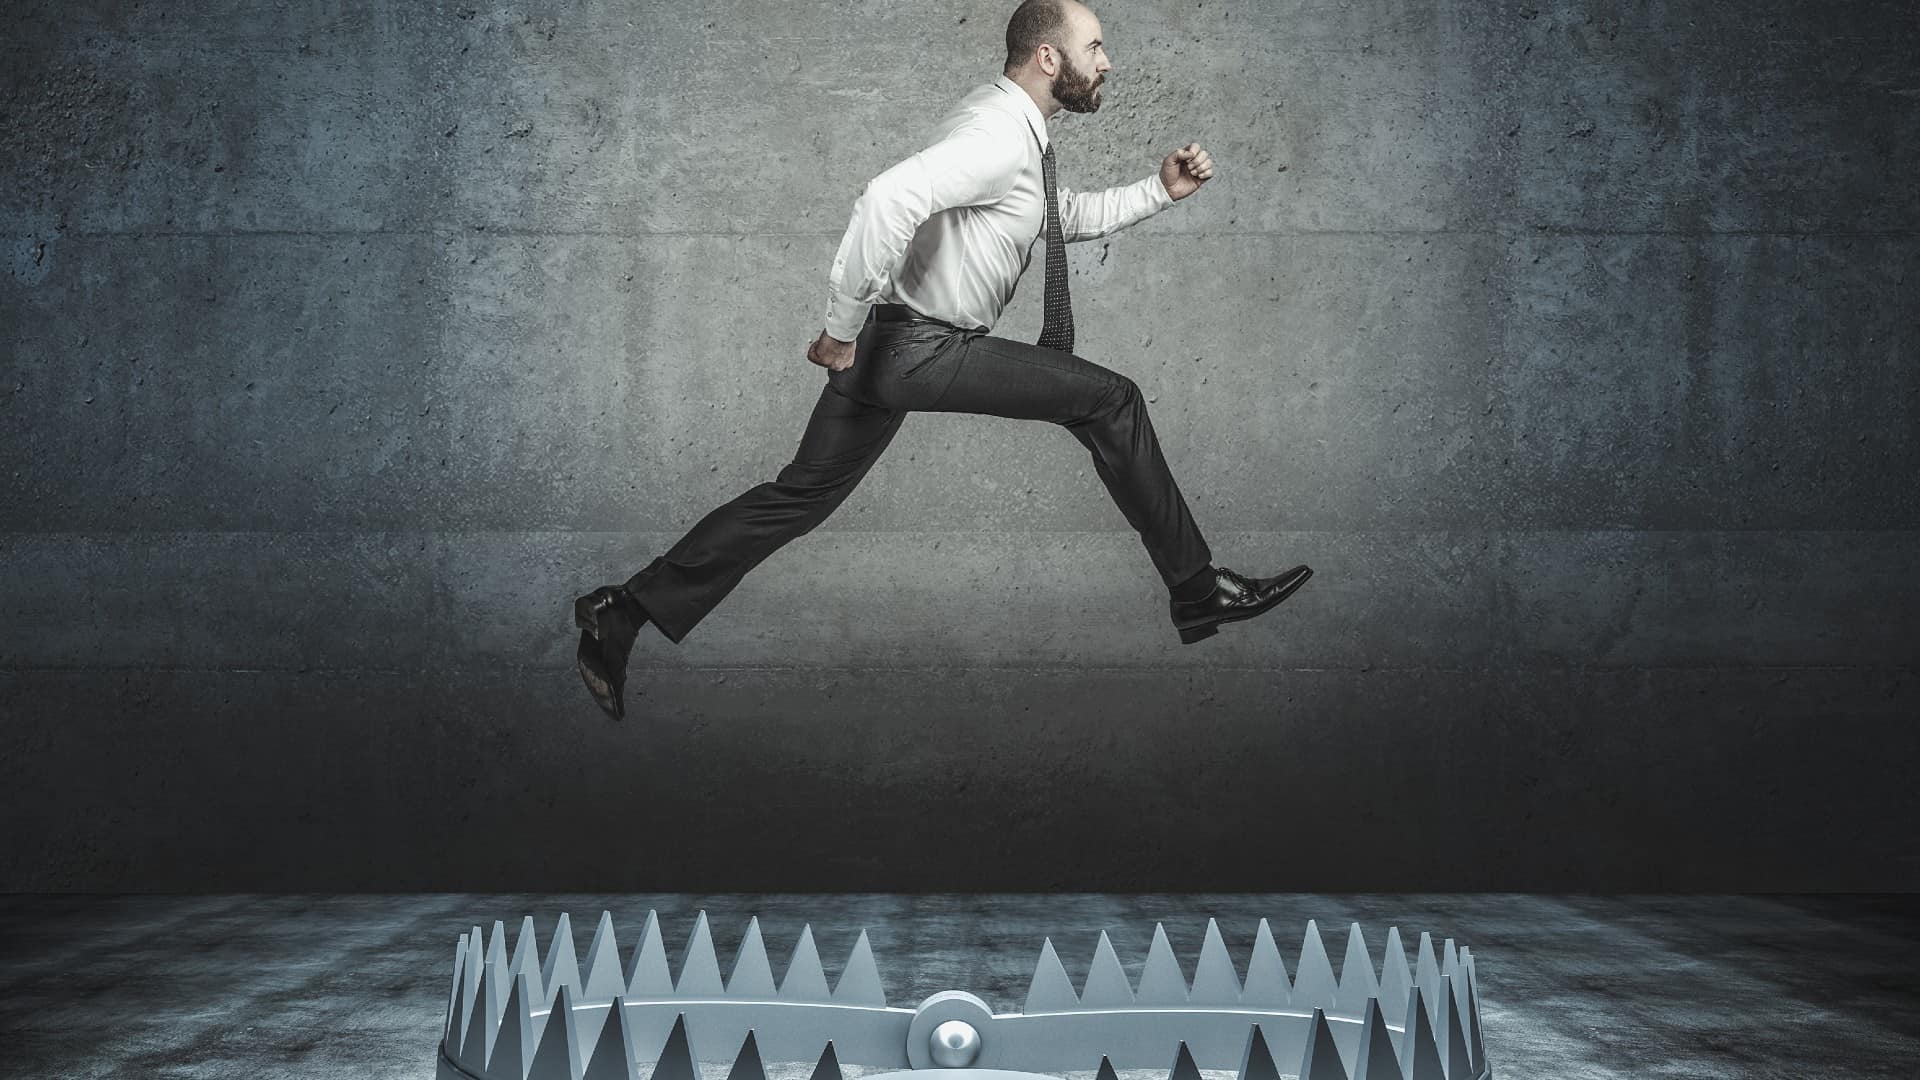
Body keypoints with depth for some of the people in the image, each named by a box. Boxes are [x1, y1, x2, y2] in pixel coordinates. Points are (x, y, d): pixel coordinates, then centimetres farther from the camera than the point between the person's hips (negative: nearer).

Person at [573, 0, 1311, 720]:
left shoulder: (1014, 129, 14)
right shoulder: (1000, 134, -19)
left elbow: (1071, 215, 29)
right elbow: (891, 195, -34)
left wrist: (1162, 191, 15)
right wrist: (843, 328, -28)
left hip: (893, 348, 10)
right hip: (922, 348, -10)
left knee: (802, 496, 13)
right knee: (1111, 401, -6)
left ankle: (622, 614, 13)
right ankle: (1195, 591, 2)